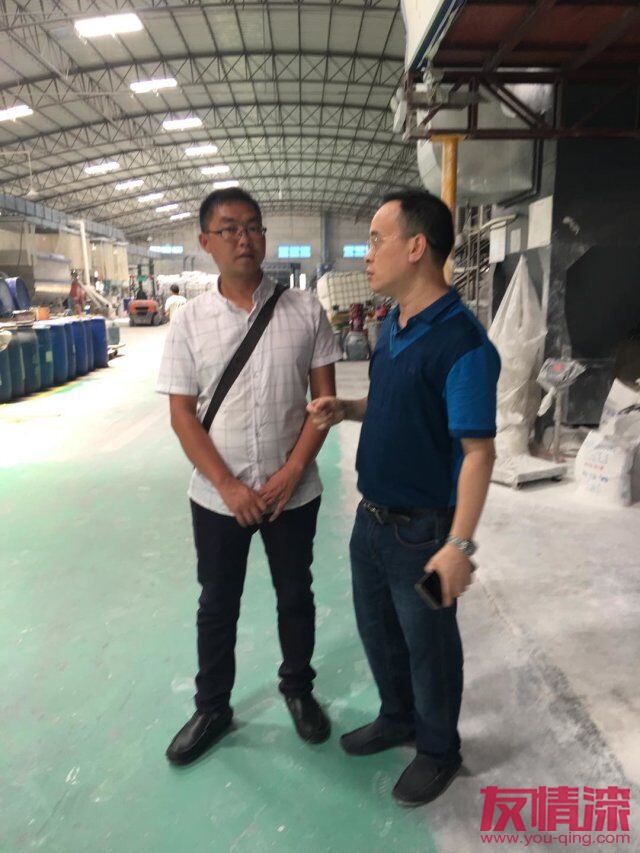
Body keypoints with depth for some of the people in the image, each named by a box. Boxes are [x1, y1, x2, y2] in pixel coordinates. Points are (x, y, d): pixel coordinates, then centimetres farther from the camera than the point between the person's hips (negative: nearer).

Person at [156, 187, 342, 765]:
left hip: (294, 491, 0)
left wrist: (291, 472, -12)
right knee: (218, 604, 17)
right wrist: (230, 487, -13)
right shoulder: (189, 322, -5)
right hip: (218, 497, 0)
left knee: (295, 596, 18)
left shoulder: (305, 311, -6)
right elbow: (183, 415, -5)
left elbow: (325, 398, -3)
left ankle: (299, 690, 44)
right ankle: (212, 707, 40)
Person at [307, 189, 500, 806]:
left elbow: (477, 451, -22)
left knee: (429, 645, 14)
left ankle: (438, 751, 40)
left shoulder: (462, 343, -23)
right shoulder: (392, 325, 4)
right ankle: (397, 718, 50)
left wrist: (459, 545, -24)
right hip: (372, 517, 8)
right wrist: (345, 409, -2)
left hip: (422, 530, -8)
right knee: (377, 628, 24)